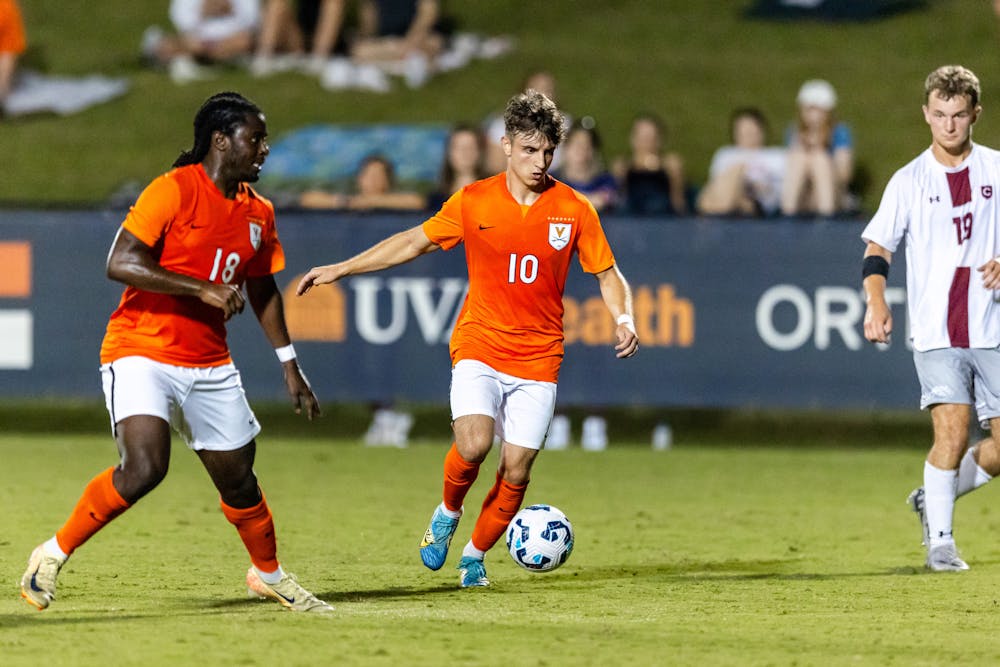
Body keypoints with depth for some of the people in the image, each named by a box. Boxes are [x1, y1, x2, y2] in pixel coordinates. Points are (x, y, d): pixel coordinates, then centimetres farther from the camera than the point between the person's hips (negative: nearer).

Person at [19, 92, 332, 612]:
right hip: (142, 354, -7)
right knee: (144, 468, -25)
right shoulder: (174, 190, -13)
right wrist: (202, 289, -24)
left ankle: (269, 575, 37)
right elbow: (120, 263, -20)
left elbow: (262, 291, 23)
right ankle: (54, 554, -9)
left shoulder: (257, 212, 9)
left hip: (209, 364, 7)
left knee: (238, 477, 12)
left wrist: (289, 365, 21)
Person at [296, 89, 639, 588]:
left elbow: (608, 276, 7)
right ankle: (448, 513, 8)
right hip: (479, 345, -1)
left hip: (538, 357, 1)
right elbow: (415, 242, 8)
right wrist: (340, 269, 7)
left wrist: (623, 318, -13)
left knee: (517, 468, -4)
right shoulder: (474, 201, -2)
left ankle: (475, 555, 19)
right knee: (473, 443, -24)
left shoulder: (574, 210, -2)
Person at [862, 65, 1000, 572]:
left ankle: (933, 499, 23)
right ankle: (939, 541, -5)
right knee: (952, 431, -17)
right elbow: (877, 248, 7)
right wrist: (877, 304, -10)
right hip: (936, 332, -2)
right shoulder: (909, 181, 5)